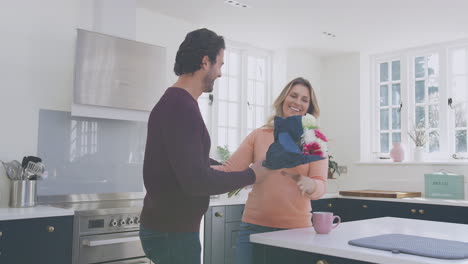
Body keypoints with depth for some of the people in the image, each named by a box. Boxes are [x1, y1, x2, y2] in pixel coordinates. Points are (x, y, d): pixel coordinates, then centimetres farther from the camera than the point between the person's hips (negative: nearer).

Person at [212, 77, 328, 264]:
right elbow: (228, 170, -1)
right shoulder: (258, 136, 4)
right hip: (254, 226, 1)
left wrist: (308, 184, -29)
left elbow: (320, 186, -6)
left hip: (296, 229, 0)